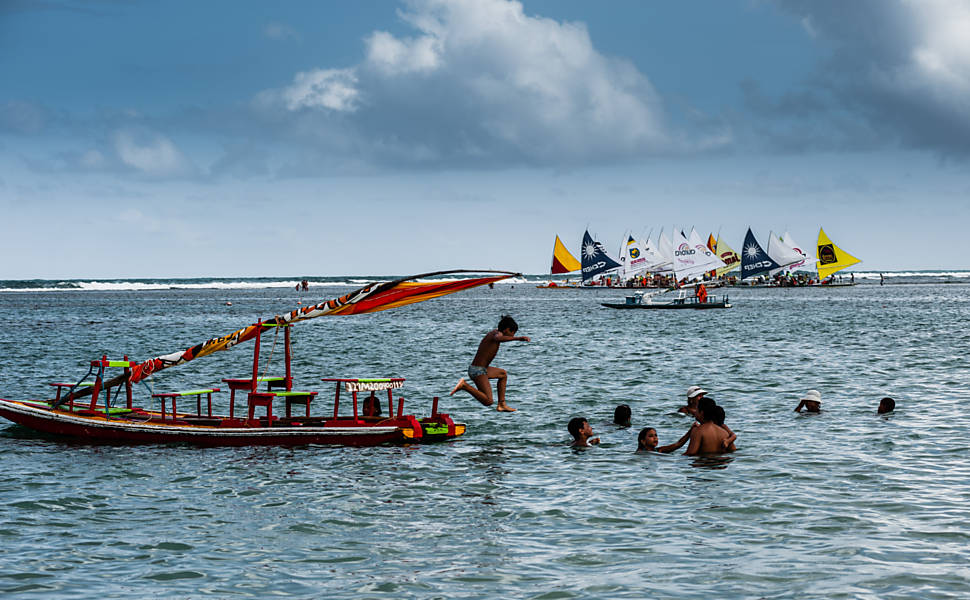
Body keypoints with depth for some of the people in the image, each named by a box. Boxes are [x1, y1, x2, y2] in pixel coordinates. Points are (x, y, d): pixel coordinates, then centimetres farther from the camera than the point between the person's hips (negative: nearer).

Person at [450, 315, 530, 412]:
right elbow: (498, 339, -42)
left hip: (480, 369, 11)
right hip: (478, 371, -11)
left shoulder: (495, 331, 13)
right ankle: (464, 385, -13)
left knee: (503, 374, 30)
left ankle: (501, 405, 27)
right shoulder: (497, 334, -15)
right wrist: (518, 338, -49)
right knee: (488, 401, -20)